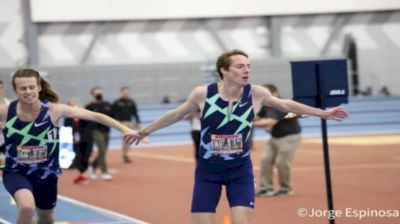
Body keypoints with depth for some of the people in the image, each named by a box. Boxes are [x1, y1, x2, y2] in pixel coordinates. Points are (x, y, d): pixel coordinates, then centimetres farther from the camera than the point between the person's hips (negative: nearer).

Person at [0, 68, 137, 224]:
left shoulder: (53, 110, -18)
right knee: (27, 207, -32)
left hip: (46, 173, 2)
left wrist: (124, 129, -23)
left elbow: (94, 116, -17)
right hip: (16, 172, -2)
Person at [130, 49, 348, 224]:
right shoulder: (202, 94, -16)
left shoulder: (255, 94, -12)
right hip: (208, 170, 0)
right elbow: (177, 114, 2)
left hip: (240, 169, 0)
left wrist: (322, 113, 10)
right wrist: (144, 131, 10)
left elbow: (286, 105, 6)